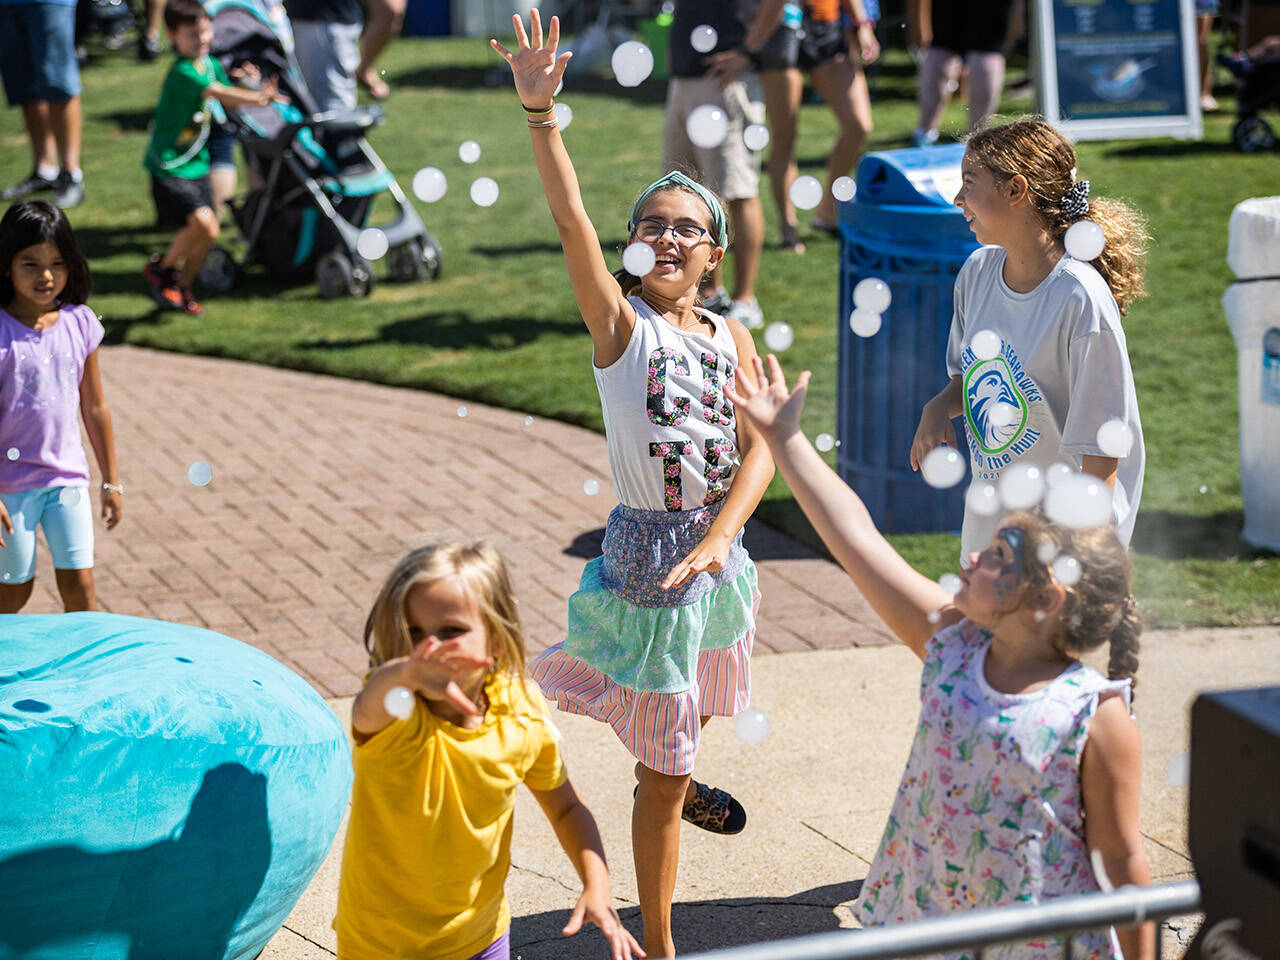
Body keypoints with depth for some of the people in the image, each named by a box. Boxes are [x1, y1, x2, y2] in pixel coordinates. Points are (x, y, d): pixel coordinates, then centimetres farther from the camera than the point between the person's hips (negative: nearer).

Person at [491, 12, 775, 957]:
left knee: (686, 709, 31)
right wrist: (540, 112, -35)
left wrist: (717, 540, -23)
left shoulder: (733, 337, 1)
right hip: (646, 549, -5)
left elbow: (759, 450, -7)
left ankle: (678, 779, 65)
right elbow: (570, 216, -24)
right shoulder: (620, 320, -10)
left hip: (717, 545, 5)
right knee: (666, 772, 1)